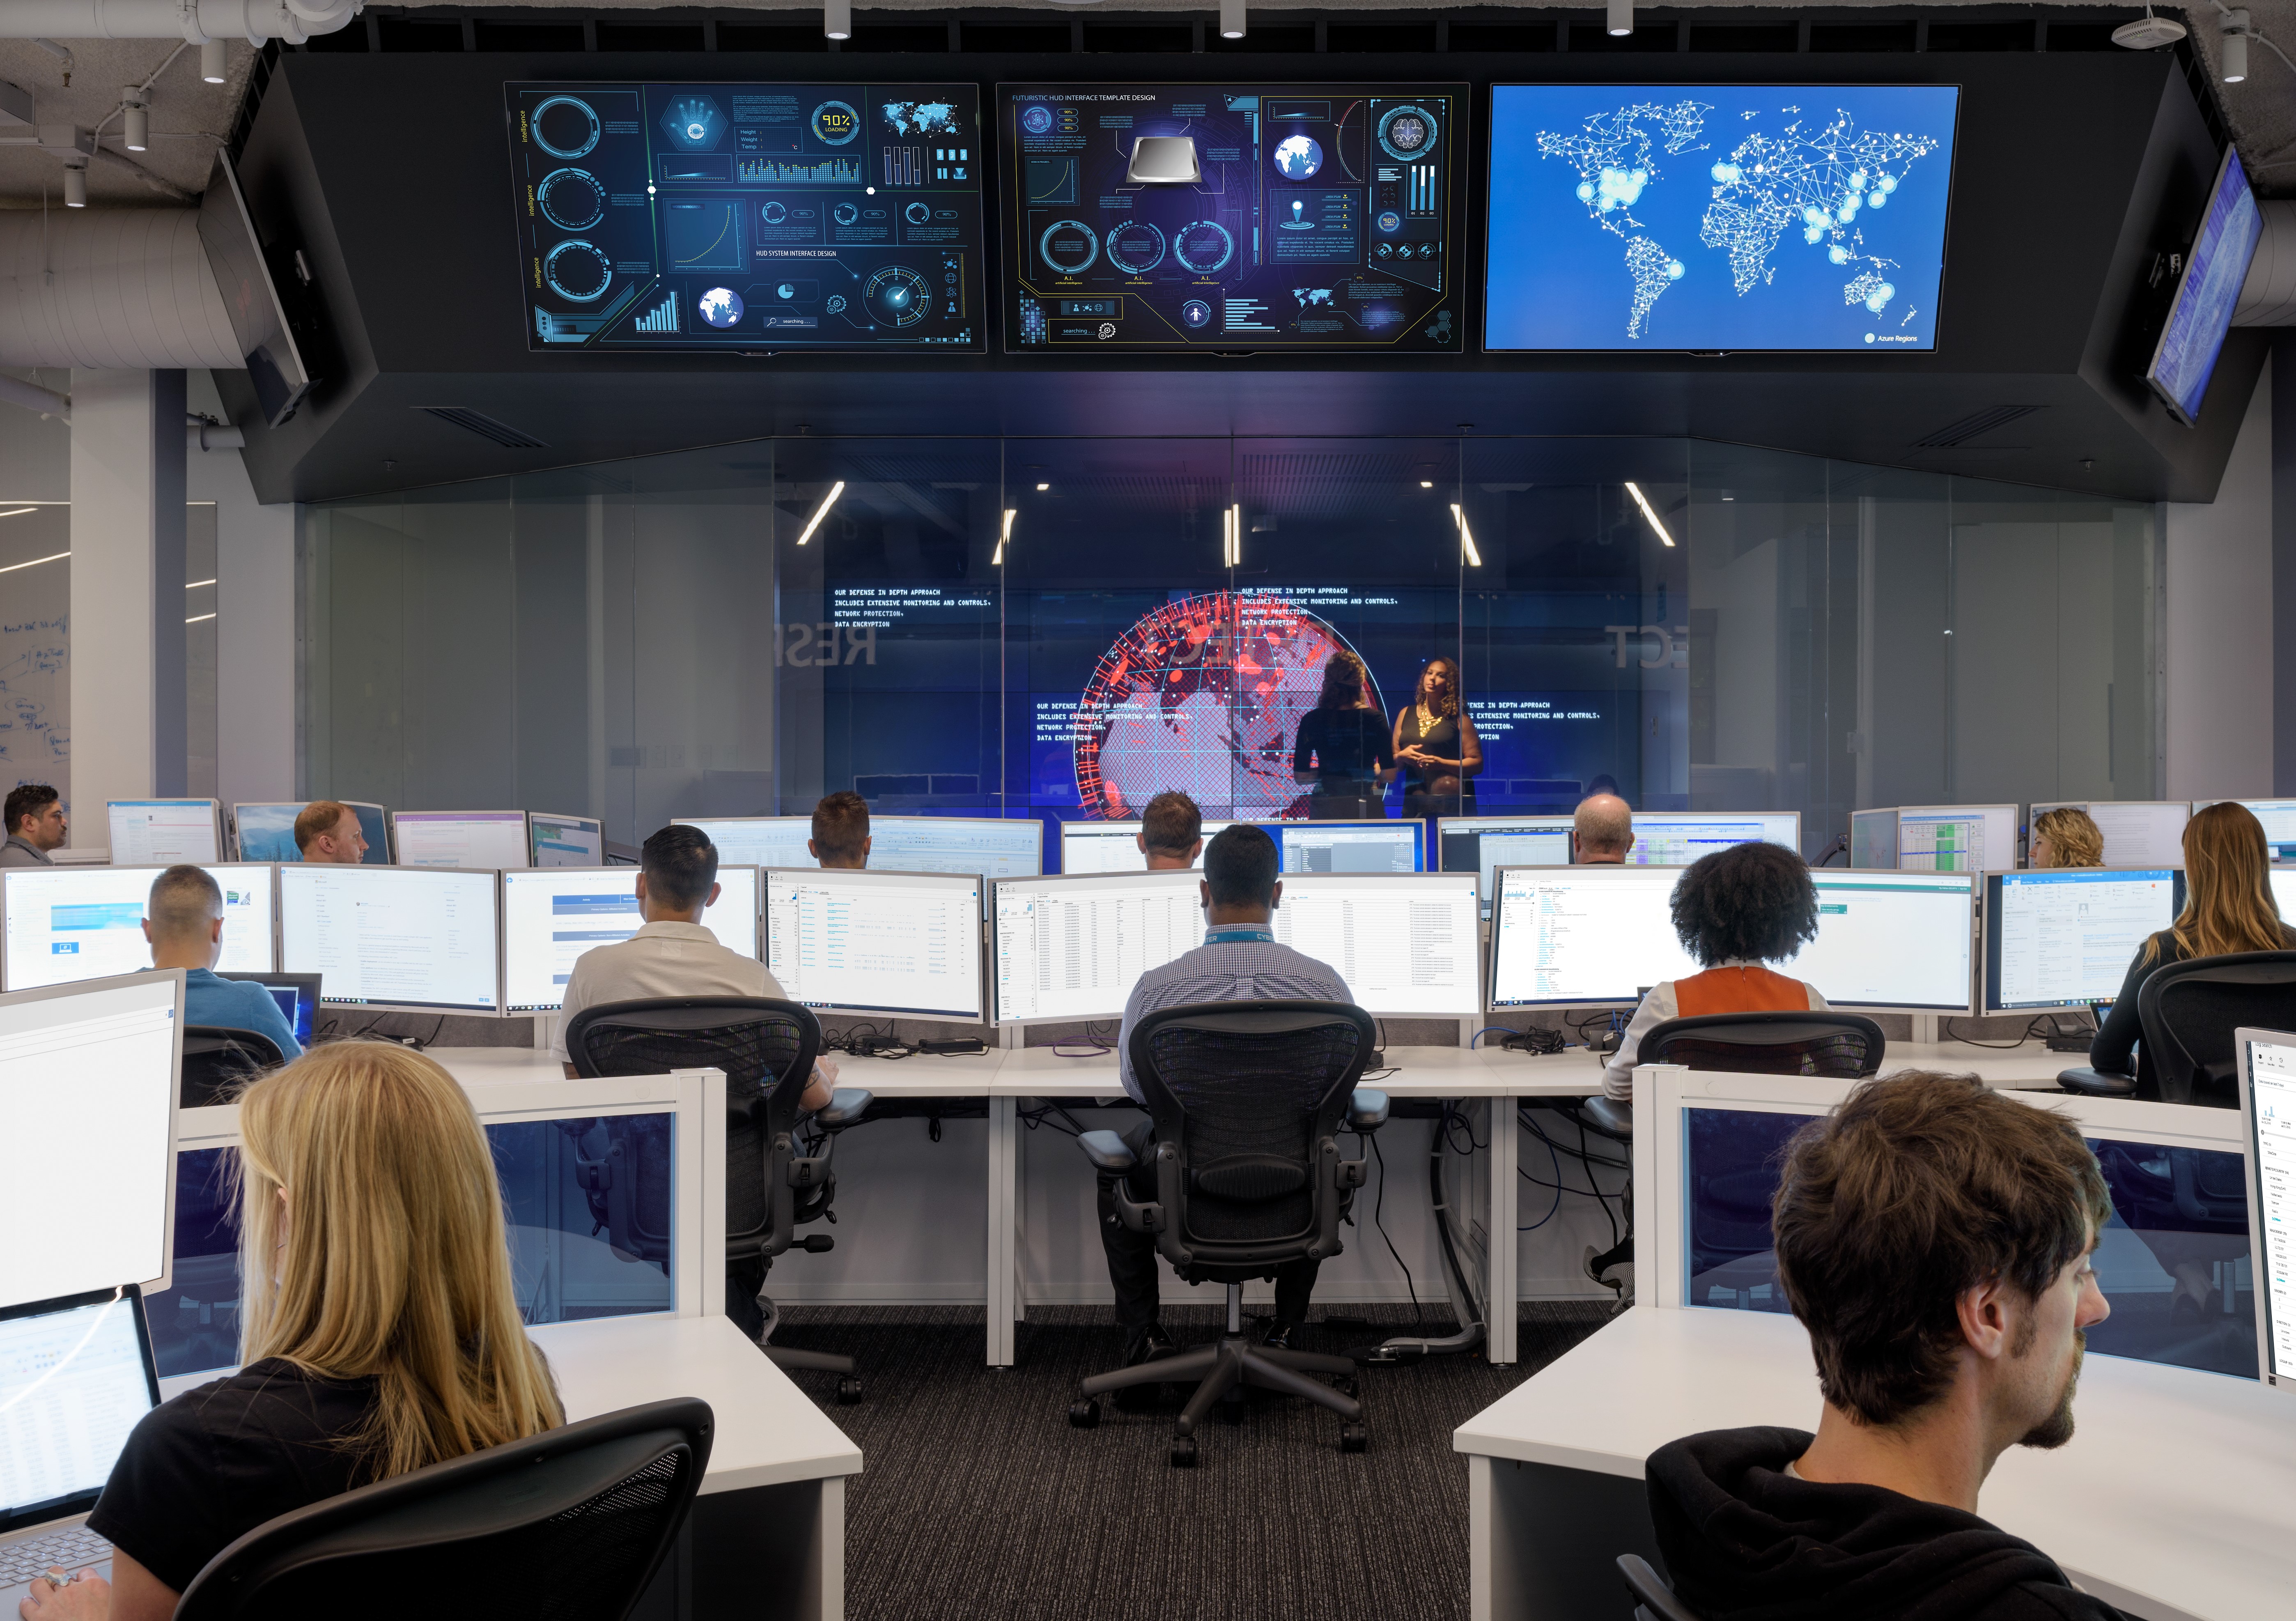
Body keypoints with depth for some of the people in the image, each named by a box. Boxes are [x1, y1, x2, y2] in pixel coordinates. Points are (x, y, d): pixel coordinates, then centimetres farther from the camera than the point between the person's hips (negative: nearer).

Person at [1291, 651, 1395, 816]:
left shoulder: (1311, 720, -1)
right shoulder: (1375, 719, -4)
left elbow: (1300, 776, 0)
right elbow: (1389, 775, -4)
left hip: (1325, 807, 1)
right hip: (1366, 807, -1)